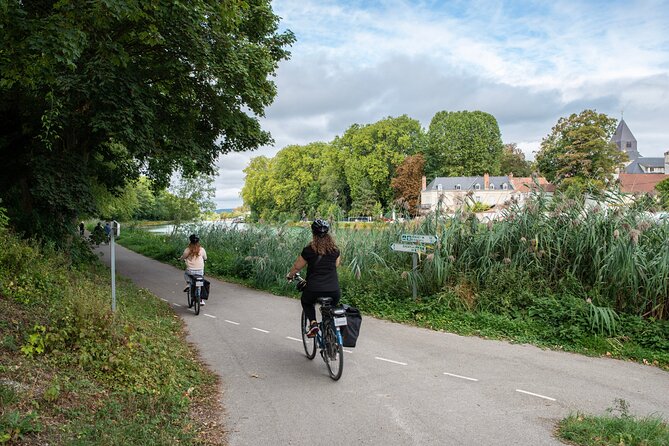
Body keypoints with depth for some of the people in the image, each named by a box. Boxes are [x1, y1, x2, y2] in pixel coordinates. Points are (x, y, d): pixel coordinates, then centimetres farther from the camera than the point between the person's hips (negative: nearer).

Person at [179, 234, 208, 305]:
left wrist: (180, 259, 29)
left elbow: (183, 257, 6)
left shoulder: (187, 249, -8)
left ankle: (188, 283, 9)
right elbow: (205, 258, 12)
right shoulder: (202, 249, -3)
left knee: (185, 273, 35)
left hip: (190, 271, -1)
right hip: (200, 271, 1)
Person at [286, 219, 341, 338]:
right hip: (334, 291, 2)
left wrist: (290, 275, 27)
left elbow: (297, 267, 7)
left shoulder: (308, 250, -4)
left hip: (314, 289, -2)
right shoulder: (335, 249, 4)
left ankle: (313, 322, 7)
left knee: (306, 302, 29)